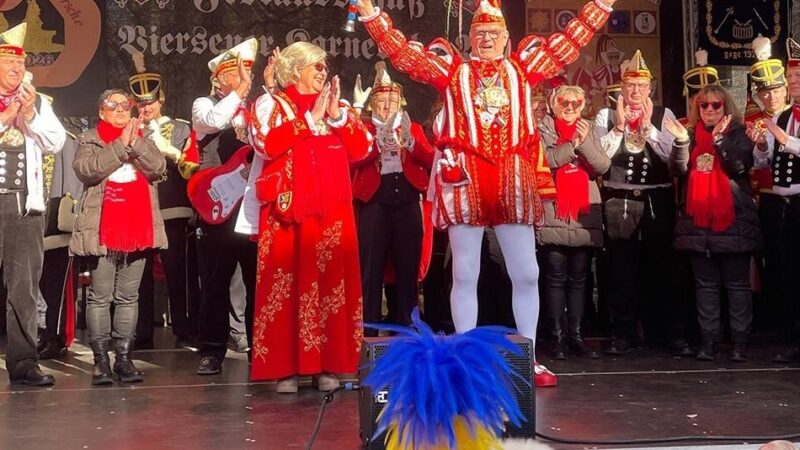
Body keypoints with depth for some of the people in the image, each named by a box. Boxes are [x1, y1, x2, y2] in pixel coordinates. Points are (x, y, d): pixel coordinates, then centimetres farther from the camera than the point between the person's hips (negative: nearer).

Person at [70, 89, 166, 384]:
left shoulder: (143, 138, 14)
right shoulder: (89, 140, 7)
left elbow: (158, 167, -3)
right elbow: (85, 169, -13)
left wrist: (135, 144, -14)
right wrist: (120, 146, -14)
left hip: (137, 228, 3)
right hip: (102, 230, -3)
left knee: (128, 296, 6)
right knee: (100, 296, -2)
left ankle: (124, 357, 11)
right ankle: (101, 359, 3)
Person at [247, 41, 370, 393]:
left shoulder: (335, 104, 18)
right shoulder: (271, 103, 7)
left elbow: (362, 149, 7)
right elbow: (266, 145, -13)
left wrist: (337, 115, -4)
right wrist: (310, 119, -9)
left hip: (331, 209, 4)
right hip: (288, 208, -3)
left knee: (329, 280, -1)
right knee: (287, 282, -6)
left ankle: (326, 365, 4)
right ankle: (285, 368, -3)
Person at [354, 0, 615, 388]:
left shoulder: (523, 67, 13)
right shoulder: (451, 68, 10)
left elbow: (571, 41, 14)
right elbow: (401, 51, 5)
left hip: (514, 180, 2)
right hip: (464, 179, -1)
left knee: (526, 273, 4)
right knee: (465, 274, 3)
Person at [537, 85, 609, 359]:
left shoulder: (587, 132, 15)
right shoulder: (543, 132, 5)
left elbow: (603, 166, 2)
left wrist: (584, 141, -11)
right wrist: (572, 145, -15)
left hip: (583, 216, 4)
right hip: (553, 216, -4)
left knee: (578, 279, 6)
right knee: (556, 279, -3)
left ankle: (576, 335, 11)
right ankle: (556, 337, 1)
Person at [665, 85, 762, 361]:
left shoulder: (738, 134, 3)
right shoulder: (691, 135, 11)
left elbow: (740, 166, -12)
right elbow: (679, 169, 0)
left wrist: (720, 140, -24)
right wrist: (681, 141, -17)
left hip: (733, 220, -3)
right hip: (698, 221, 3)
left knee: (737, 284, 0)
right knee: (706, 284, 7)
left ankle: (740, 341, 3)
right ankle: (708, 341, 10)